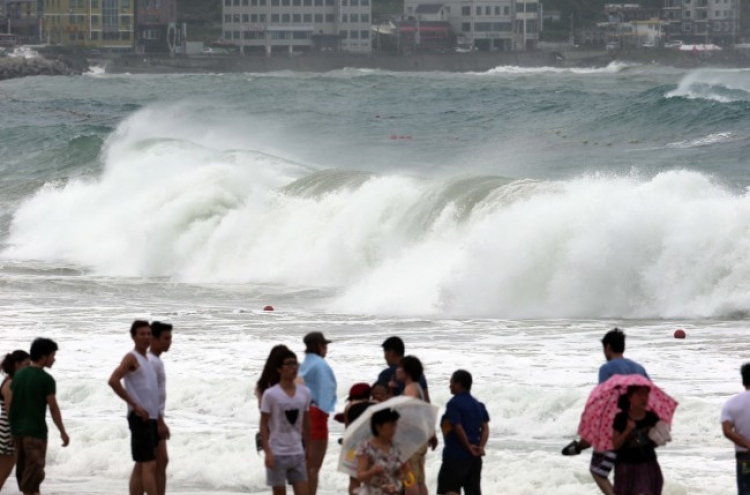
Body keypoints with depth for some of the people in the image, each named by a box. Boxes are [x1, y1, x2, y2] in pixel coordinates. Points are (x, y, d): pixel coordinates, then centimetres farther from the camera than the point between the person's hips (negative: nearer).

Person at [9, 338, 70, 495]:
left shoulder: (18, 375, 9)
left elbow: (10, 404, 12)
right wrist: (63, 433, -4)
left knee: (23, 470, 13)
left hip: (18, 429, 7)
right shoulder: (46, 379, -11)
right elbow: (53, 408, -11)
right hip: (35, 430, -7)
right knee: (34, 471, -5)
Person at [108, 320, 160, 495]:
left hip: (151, 418, 9)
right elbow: (113, 380, -21)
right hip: (140, 418, -9)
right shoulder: (132, 358, -8)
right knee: (149, 465, -12)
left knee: (141, 466, 8)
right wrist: (135, 405, -20)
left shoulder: (147, 359, 18)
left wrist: (158, 417, 18)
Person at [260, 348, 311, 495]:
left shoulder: (304, 393, 5)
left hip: (297, 453, 4)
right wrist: (267, 452, -15)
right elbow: (264, 425, -7)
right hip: (277, 454, -4)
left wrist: (307, 450, 14)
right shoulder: (270, 394, -8)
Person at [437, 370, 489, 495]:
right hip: (475, 457, 8)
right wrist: (481, 447, -5)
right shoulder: (478, 405, 13)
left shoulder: (454, 404, -12)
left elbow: (458, 428, -18)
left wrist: (469, 447, -9)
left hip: (456, 455, -8)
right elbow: (485, 428, 5)